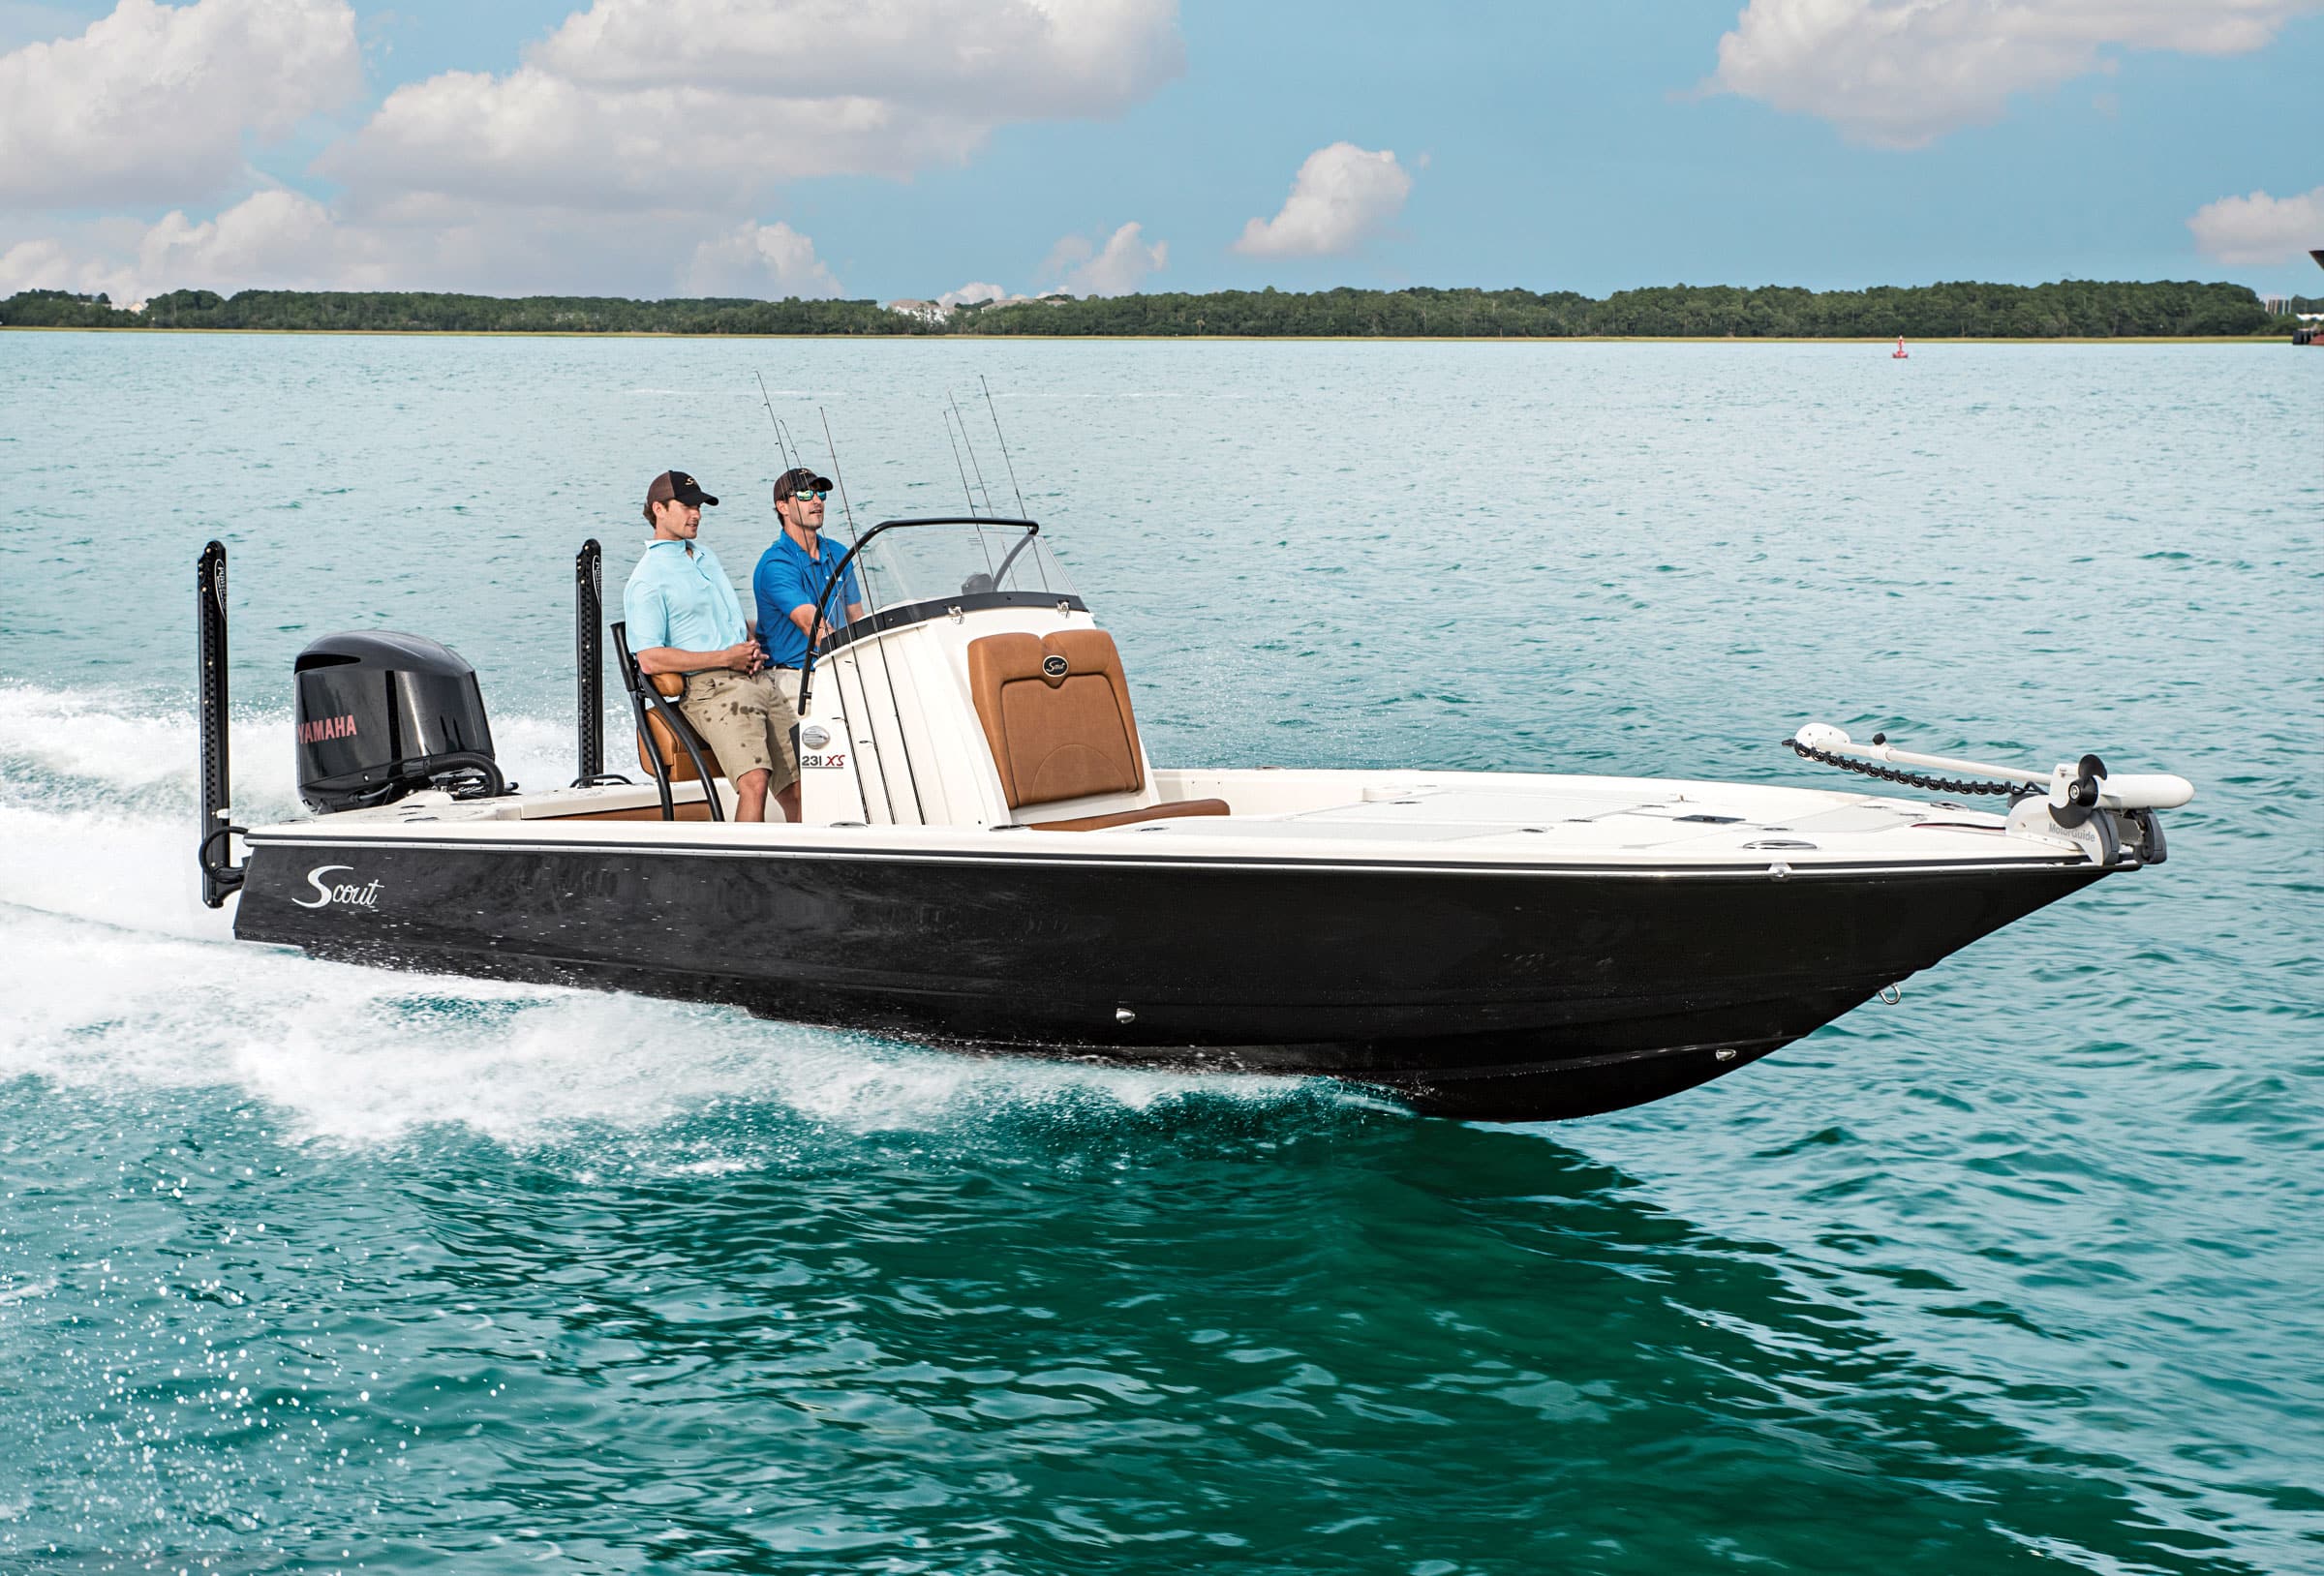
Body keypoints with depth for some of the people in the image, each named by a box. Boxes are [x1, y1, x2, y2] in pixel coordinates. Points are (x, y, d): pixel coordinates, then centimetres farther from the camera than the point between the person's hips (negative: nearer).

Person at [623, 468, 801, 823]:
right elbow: (649, 660, -13)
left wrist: (753, 646, 11)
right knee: (755, 781, -28)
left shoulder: (706, 555, 23)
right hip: (711, 688, -8)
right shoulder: (646, 580, -4)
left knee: (797, 789, 0)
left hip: (758, 680, 8)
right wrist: (726, 658, -11)